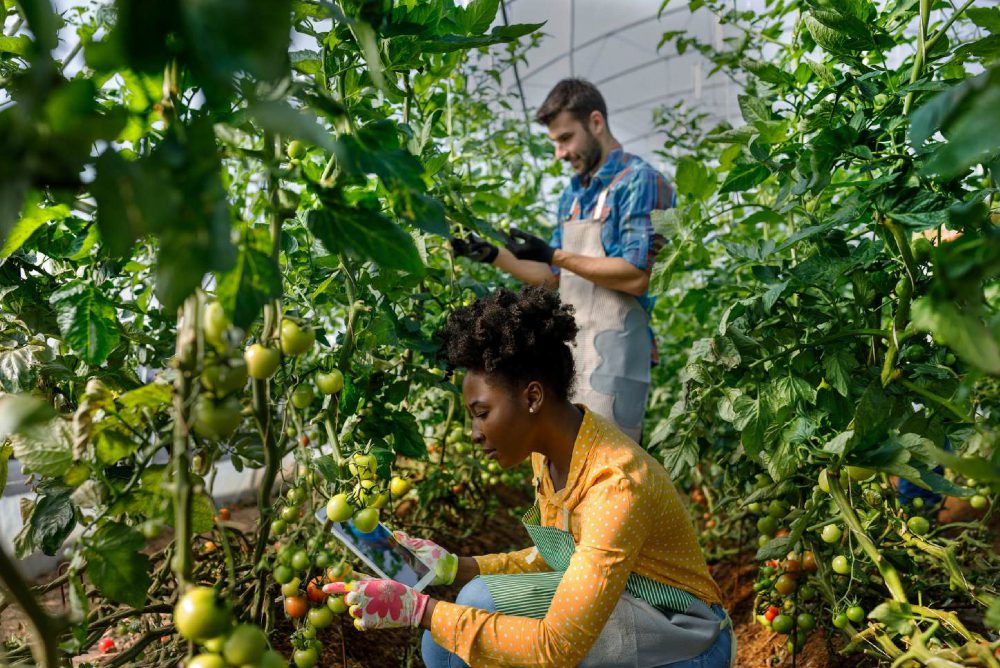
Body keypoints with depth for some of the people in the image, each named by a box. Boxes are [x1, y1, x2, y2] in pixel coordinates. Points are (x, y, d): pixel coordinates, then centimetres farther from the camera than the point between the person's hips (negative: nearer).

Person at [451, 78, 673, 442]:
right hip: (570, 353, 8)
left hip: (612, 358, -8)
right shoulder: (573, 192, 18)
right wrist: (494, 256, 10)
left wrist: (555, 254, -14)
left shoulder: (639, 181, -6)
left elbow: (637, 276, -16)